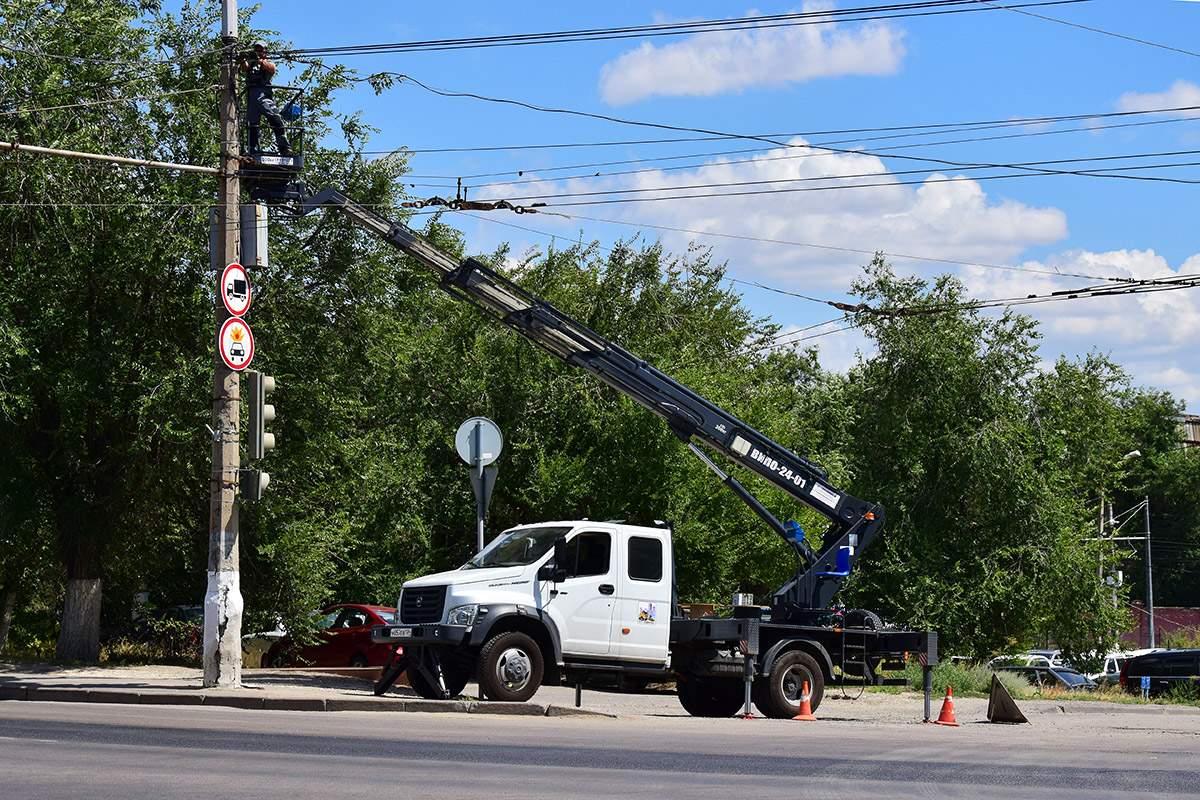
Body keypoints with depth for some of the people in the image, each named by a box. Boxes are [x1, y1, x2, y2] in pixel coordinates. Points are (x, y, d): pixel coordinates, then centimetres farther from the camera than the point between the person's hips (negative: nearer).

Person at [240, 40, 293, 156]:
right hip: (251, 93, 3)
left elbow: (270, 68, -5)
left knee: (275, 119, -18)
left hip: (263, 93, -3)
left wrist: (258, 59, -20)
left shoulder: (270, 63, 18)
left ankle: (285, 148, -23)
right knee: (251, 124, -1)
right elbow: (245, 68, 5)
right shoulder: (251, 62, 26)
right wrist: (243, 60, -17)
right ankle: (253, 150, 3)